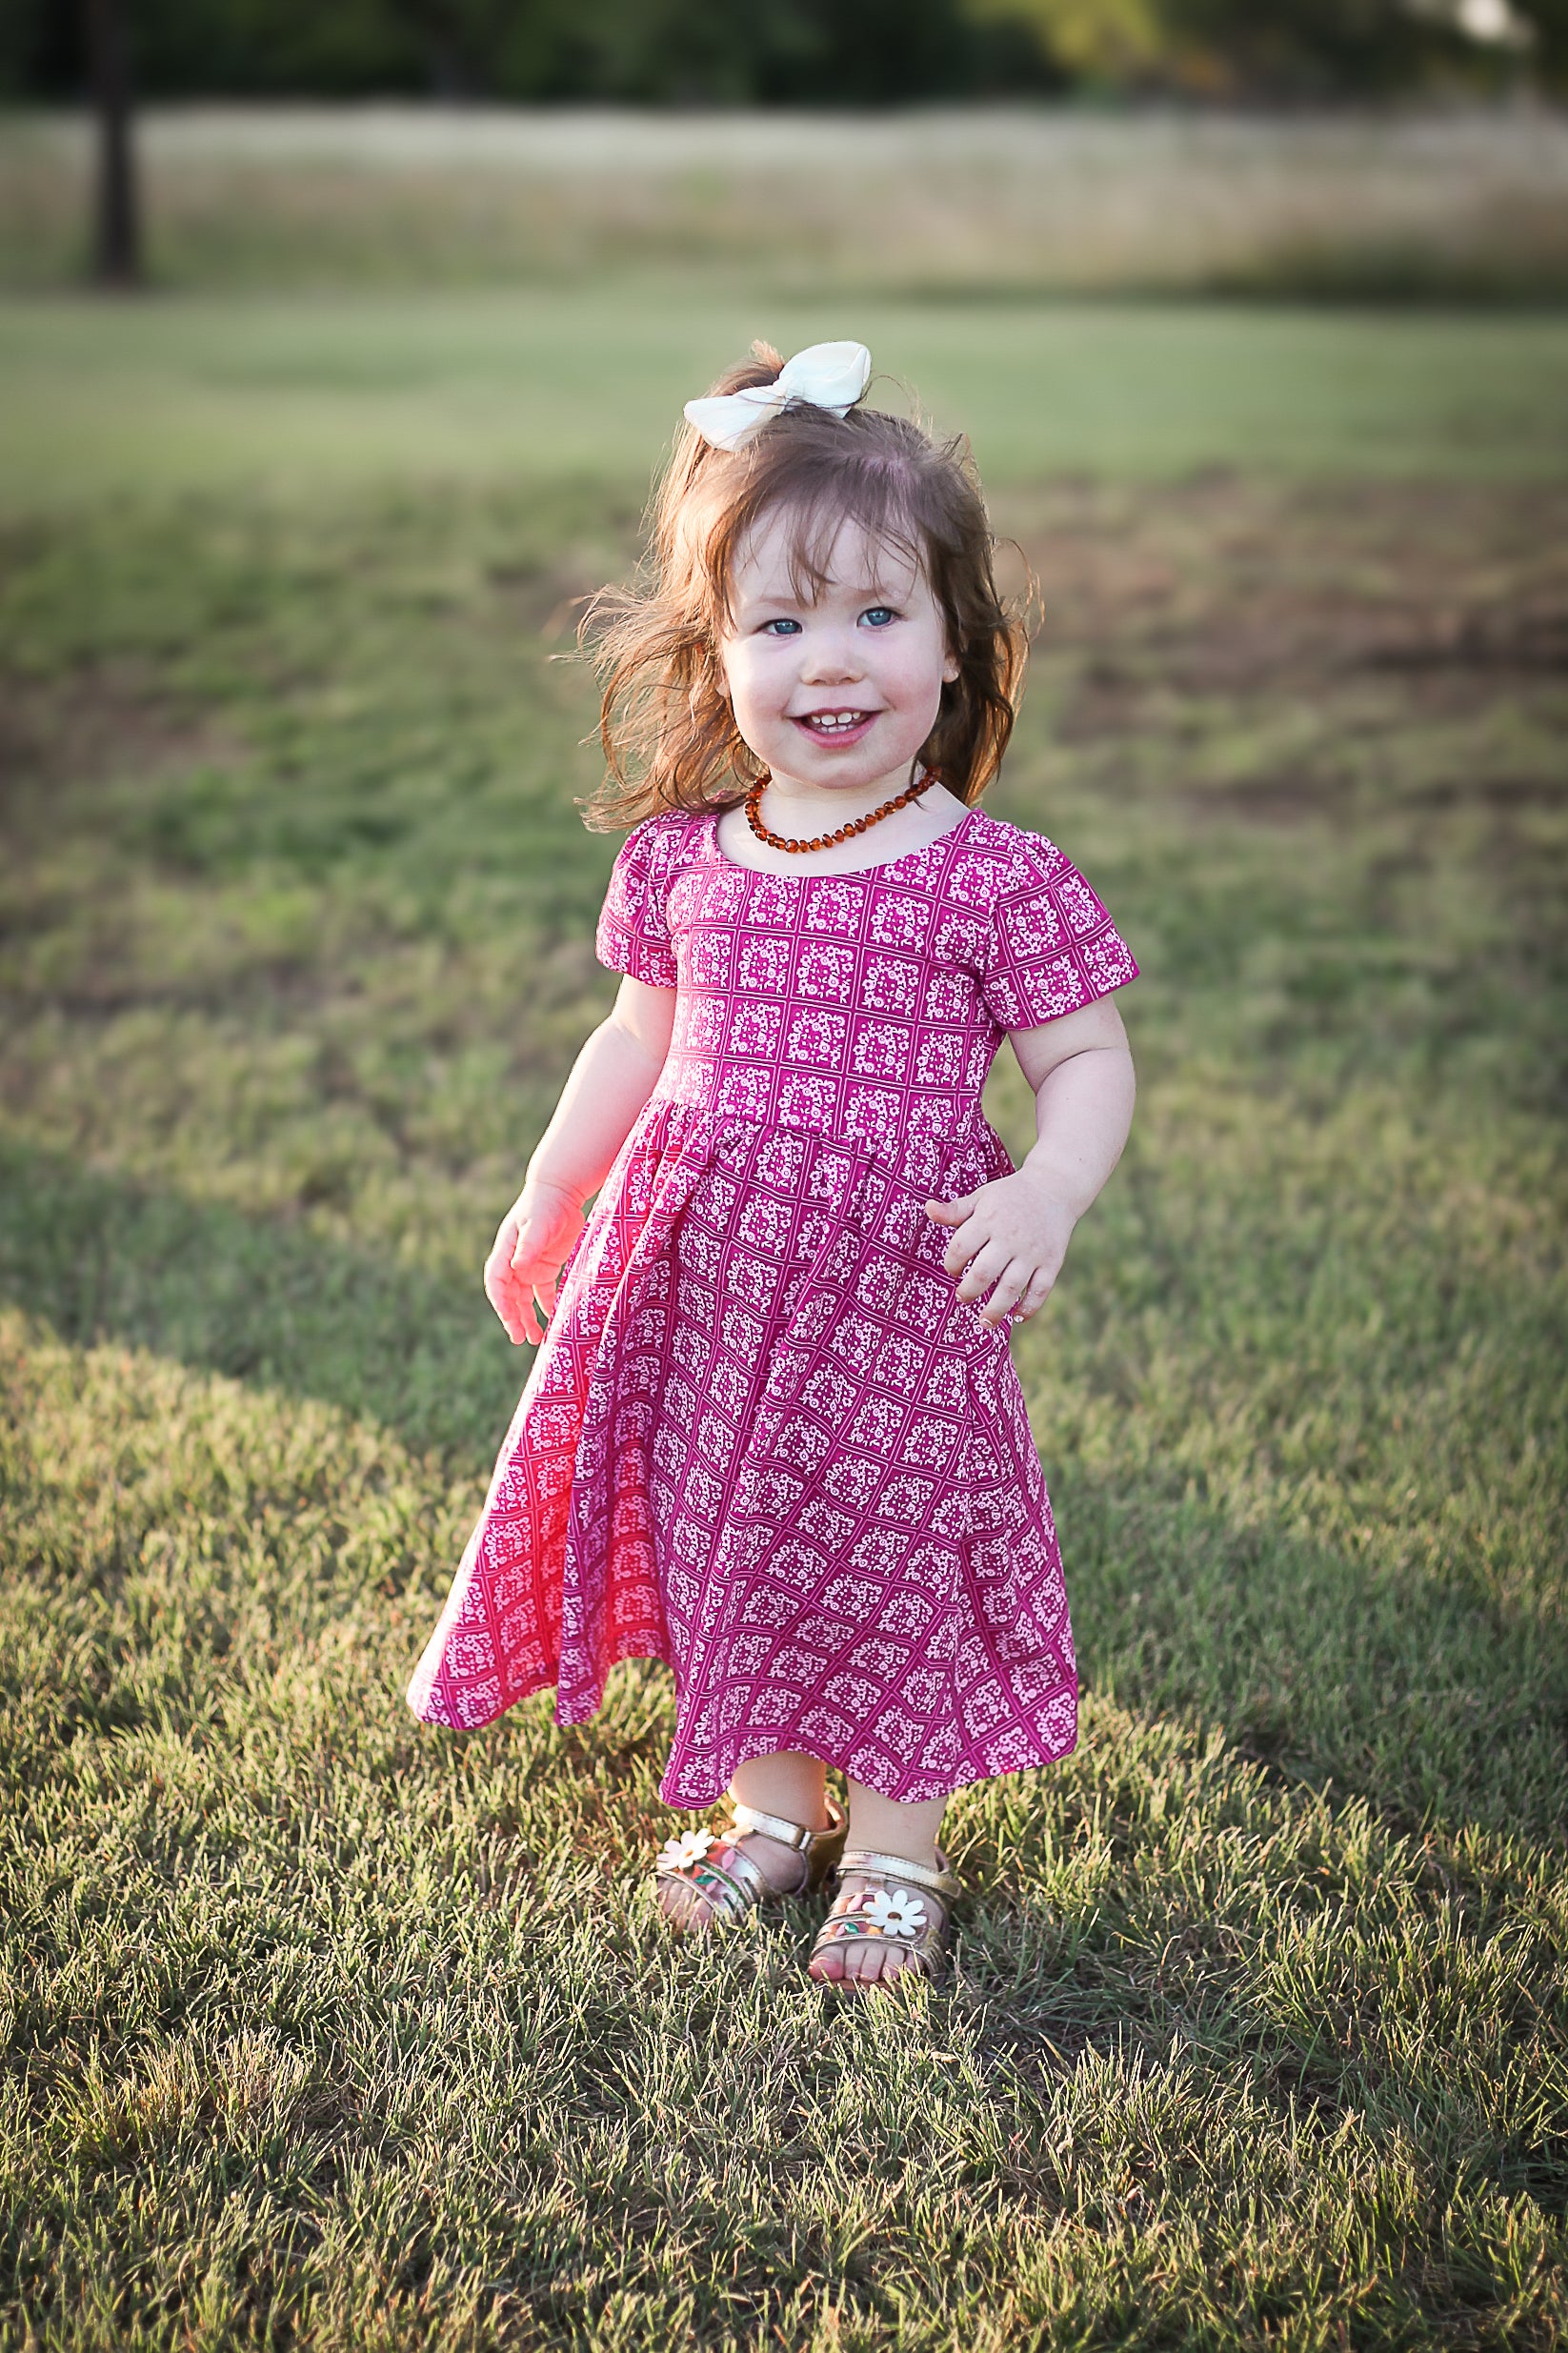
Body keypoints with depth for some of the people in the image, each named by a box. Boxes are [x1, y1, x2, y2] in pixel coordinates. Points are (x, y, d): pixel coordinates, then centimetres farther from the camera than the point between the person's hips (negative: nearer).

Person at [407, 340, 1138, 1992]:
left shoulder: (996, 880, -12)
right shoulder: (683, 864, 1)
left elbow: (1088, 1063, -6)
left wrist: (1045, 1194, -25)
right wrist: (546, 1202, 20)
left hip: (895, 1294, -4)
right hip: (700, 1287, 4)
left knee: (891, 1561, 8)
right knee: (723, 1544, 15)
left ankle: (895, 1853, 30)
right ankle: (770, 1813, 38)